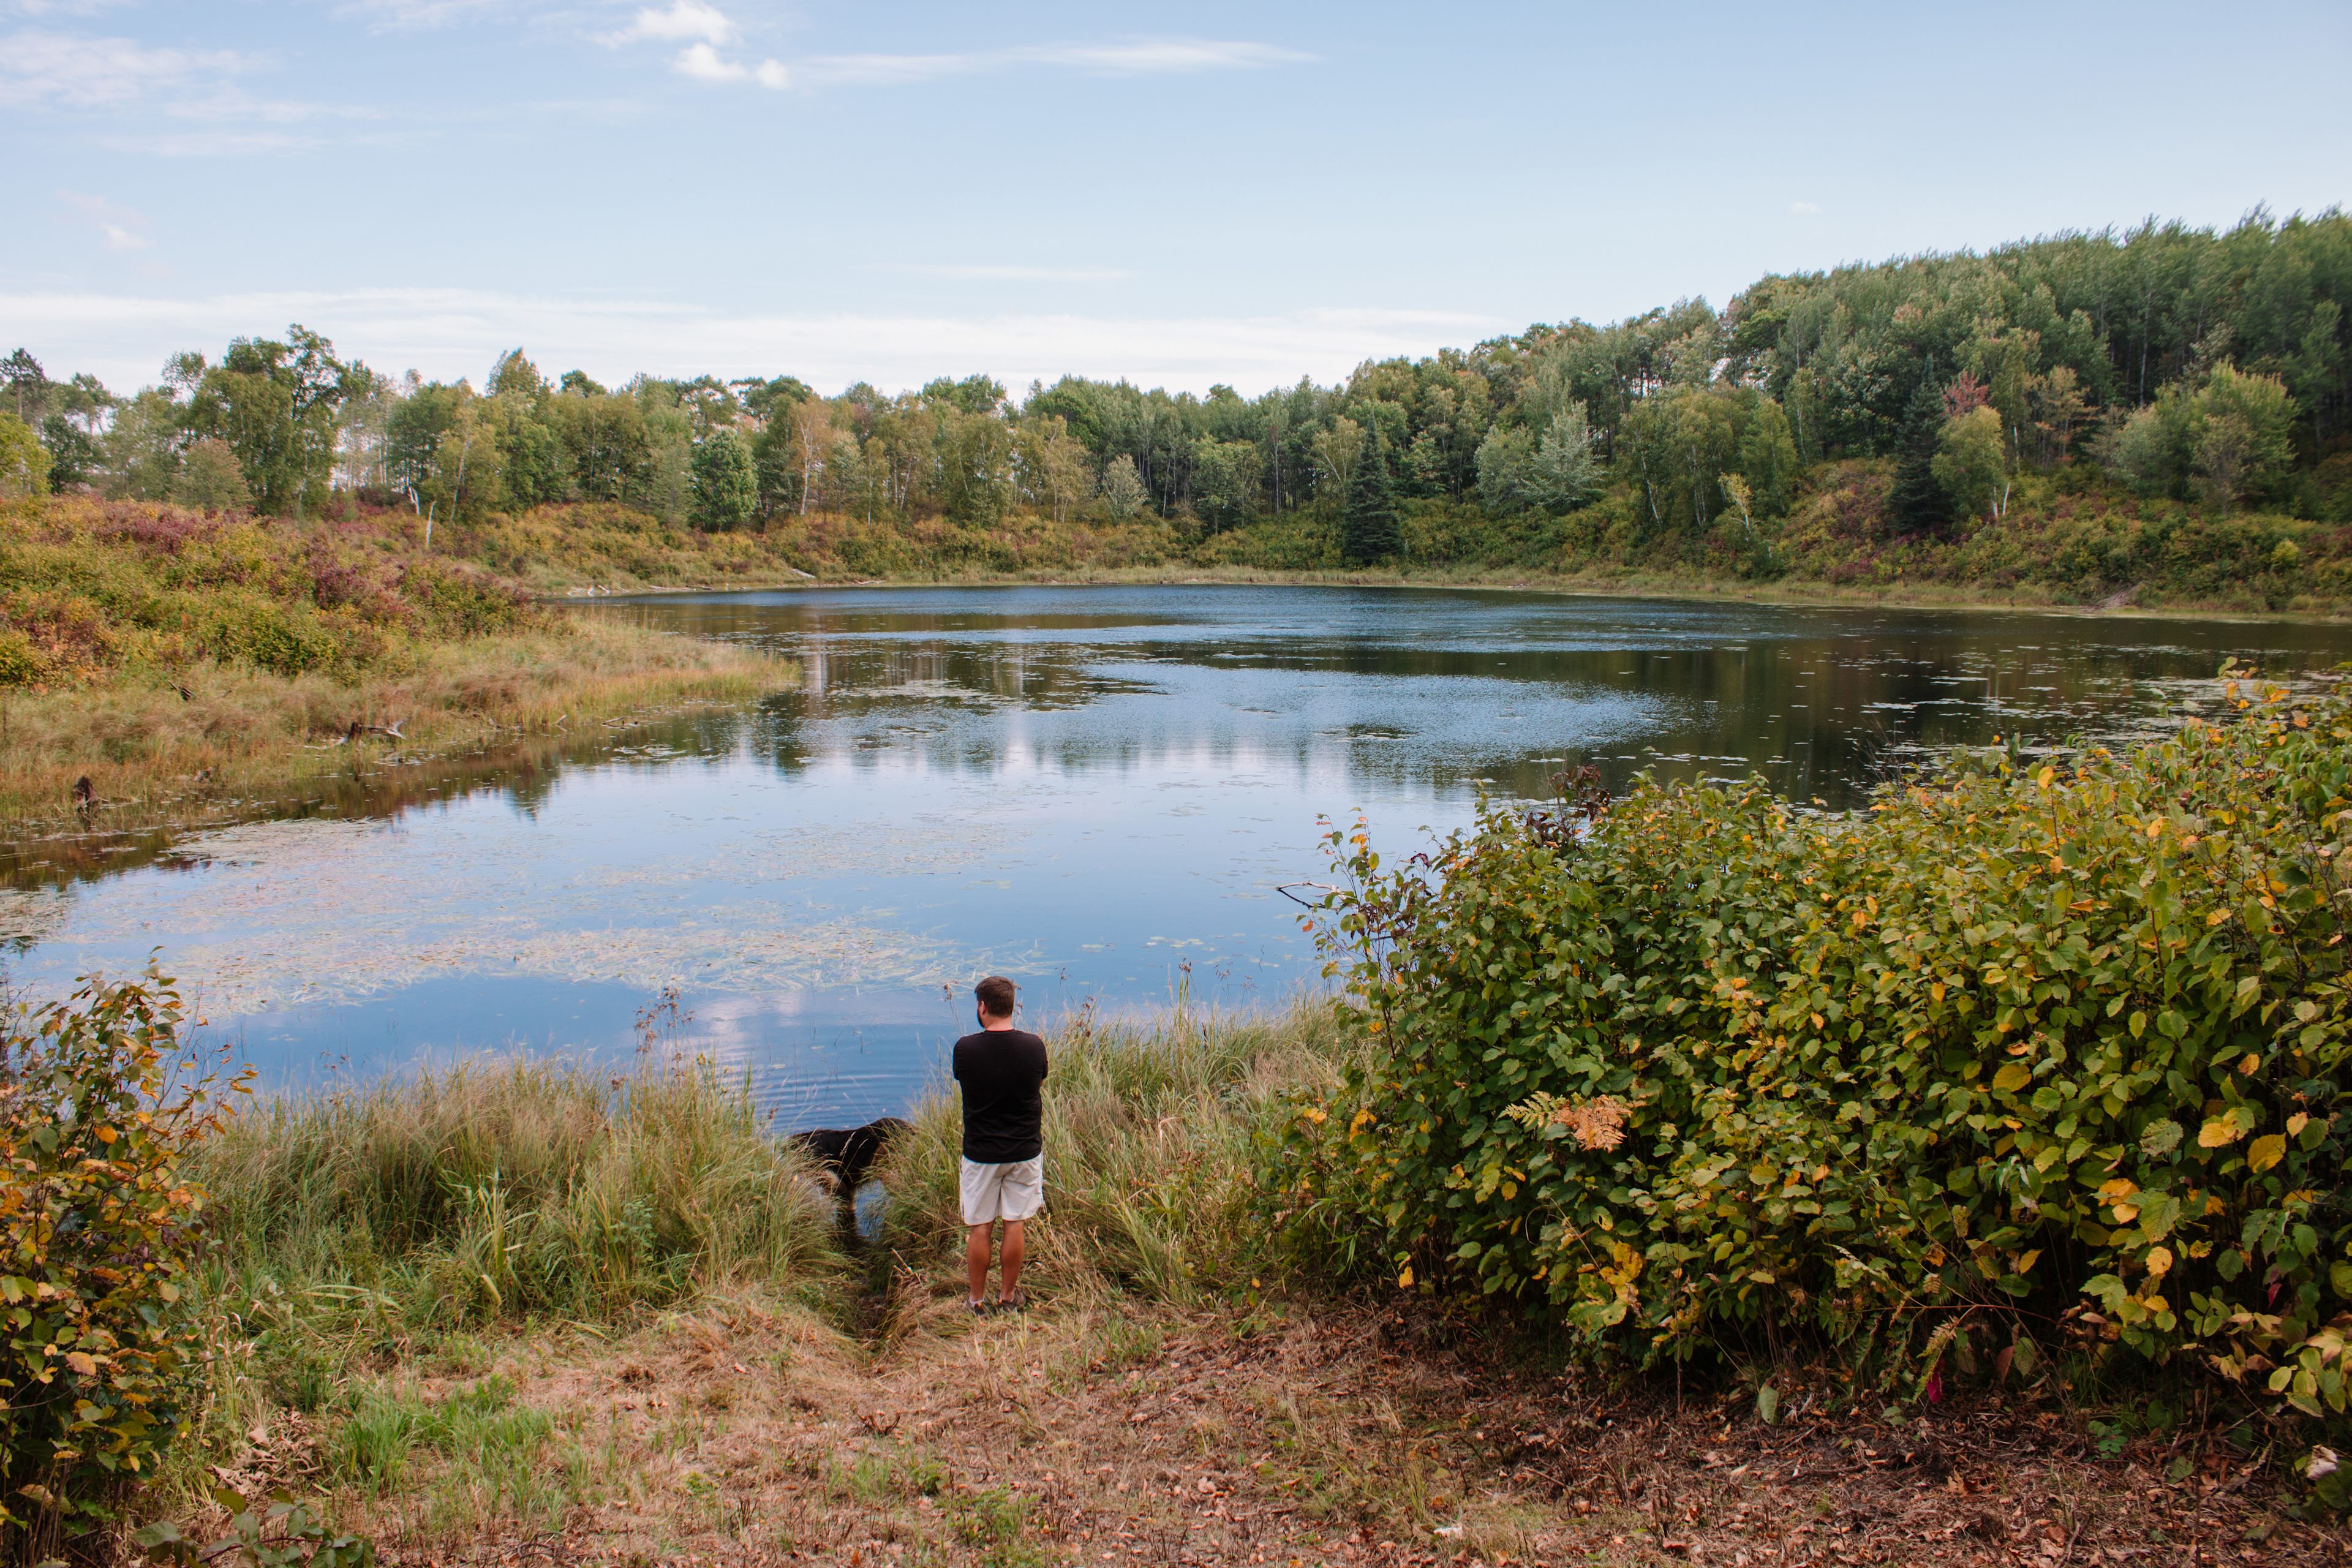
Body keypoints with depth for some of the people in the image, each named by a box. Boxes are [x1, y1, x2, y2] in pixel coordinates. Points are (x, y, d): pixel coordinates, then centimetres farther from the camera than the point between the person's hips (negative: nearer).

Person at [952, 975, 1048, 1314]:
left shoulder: (965, 1049, -16)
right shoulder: (1034, 1046, -11)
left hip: (981, 1152, -2)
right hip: (1025, 1150, 2)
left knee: (978, 1227, 11)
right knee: (1014, 1224, 13)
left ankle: (977, 1299, 22)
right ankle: (1008, 1295, 25)